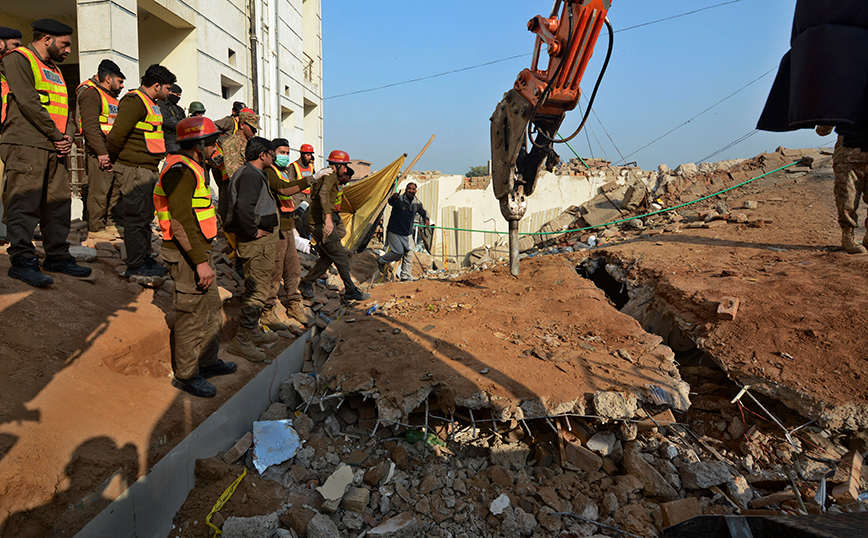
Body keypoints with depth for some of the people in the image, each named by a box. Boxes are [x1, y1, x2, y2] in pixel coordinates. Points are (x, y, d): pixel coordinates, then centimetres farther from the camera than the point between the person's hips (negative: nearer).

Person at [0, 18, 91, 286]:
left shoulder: (54, 70, 24)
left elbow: (64, 108, 20)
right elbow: (29, 103, -13)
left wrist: (68, 135, 1)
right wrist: (56, 135, -10)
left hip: (55, 149, 8)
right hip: (26, 146, -8)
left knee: (59, 202, 7)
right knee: (24, 204, -8)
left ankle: (57, 256, 15)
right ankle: (22, 260, -4)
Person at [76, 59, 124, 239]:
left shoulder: (111, 98, 24)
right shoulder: (91, 94, -7)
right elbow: (90, 125, -17)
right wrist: (101, 152, -22)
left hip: (113, 153, 10)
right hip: (100, 152, -10)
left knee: (114, 189, 11)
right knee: (99, 190, -9)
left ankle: (109, 224, 20)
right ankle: (95, 228, -4)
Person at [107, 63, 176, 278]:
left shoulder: (150, 104, 20)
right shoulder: (135, 102, -13)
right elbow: (116, 135, -20)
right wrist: (114, 160, -8)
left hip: (147, 169, 10)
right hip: (135, 169, -10)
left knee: (146, 215, 15)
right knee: (136, 216, -6)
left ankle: (145, 258, 25)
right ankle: (135, 265, 0)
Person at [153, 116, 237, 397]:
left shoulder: (193, 169, 17)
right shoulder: (180, 170, -17)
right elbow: (181, 221, -24)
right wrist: (200, 261, -25)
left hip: (199, 249, 11)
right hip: (187, 255, -11)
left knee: (212, 308, 18)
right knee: (192, 315, -2)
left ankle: (208, 362, 32)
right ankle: (186, 374, 12)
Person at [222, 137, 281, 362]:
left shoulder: (252, 174, 17)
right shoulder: (251, 176, -17)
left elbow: (244, 205, 27)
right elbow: (244, 208, -32)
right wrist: (253, 231, -21)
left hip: (261, 240, 11)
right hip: (257, 242, -11)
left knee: (256, 288, 19)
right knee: (257, 290, -7)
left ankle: (254, 331, 31)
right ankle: (241, 340, 0)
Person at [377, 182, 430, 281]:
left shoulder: (417, 204, 1)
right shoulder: (399, 200, -18)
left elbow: (423, 212, 22)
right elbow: (390, 202, -41)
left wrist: (426, 219, 0)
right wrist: (394, 198, -66)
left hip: (407, 234, 6)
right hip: (394, 232, -6)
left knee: (409, 253, 3)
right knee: (399, 252, -9)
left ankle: (406, 276, 14)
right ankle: (381, 261, 17)